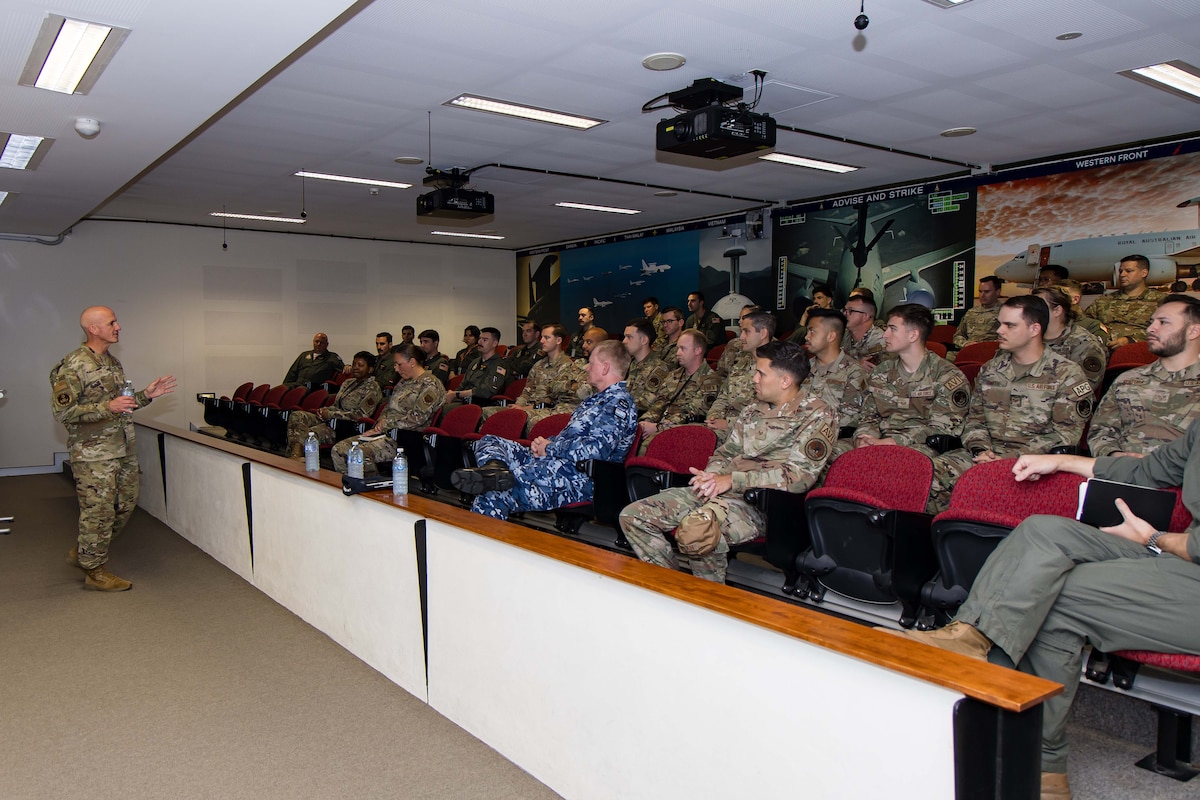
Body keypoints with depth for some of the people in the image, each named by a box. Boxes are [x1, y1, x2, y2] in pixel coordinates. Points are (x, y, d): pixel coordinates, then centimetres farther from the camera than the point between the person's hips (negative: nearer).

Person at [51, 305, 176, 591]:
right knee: (99, 511, -1)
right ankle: (94, 571, 14)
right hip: (93, 454, -9)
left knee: (125, 505, 15)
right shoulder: (72, 366, -13)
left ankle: (83, 552, 32)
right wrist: (107, 408, -26)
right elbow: (62, 412, -17)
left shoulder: (112, 362, 14)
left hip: (124, 450, 9)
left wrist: (146, 395, 6)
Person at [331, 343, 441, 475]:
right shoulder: (403, 382, 21)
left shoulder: (430, 385, -8)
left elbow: (417, 418, -17)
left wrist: (386, 424, -11)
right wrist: (381, 422, 3)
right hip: (388, 433, 9)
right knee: (338, 449, -7)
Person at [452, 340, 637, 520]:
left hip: (579, 479, -11)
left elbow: (599, 447, -22)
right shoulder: (597, 399, 26)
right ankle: (496, 469, -29)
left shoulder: (619, 402, -8)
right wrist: (544, 443, 7)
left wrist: (551, 448, -10)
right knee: (489, 442, -1)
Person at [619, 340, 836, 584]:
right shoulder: (753, 411, 21)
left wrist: (732, 480, -16)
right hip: (720, 491, 8)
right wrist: (711, 476, 0)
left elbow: (799, 476, -13)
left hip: (762, 501, -8)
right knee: (632, 516, -4)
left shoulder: (816, 415, -2)